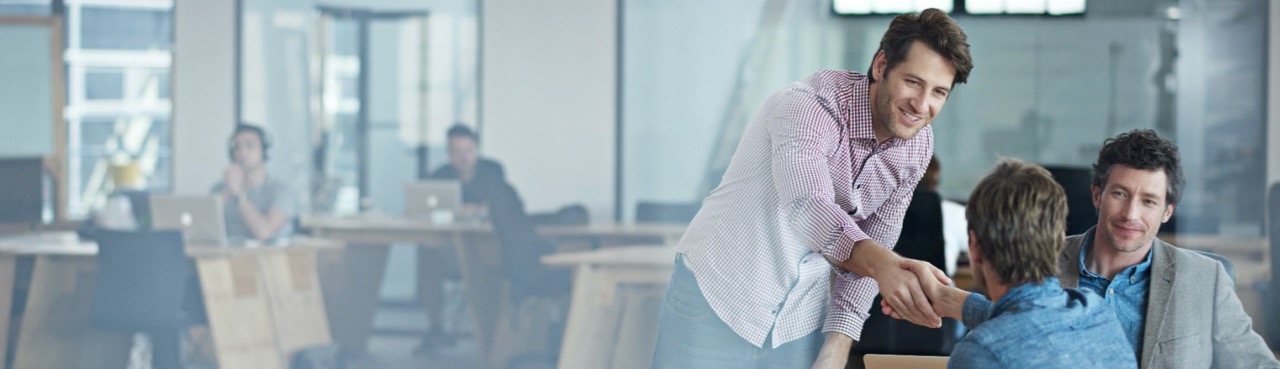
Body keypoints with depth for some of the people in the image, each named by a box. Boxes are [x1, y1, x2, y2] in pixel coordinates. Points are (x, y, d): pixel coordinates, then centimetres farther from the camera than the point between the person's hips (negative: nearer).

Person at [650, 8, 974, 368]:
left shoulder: (918, 146, -2)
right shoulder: (810, 105, -22)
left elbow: (871, 246, 6)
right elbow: (809, 210, -38)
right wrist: (885, 265, -54)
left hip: (801, 317, 6)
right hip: (717, 297, -5)